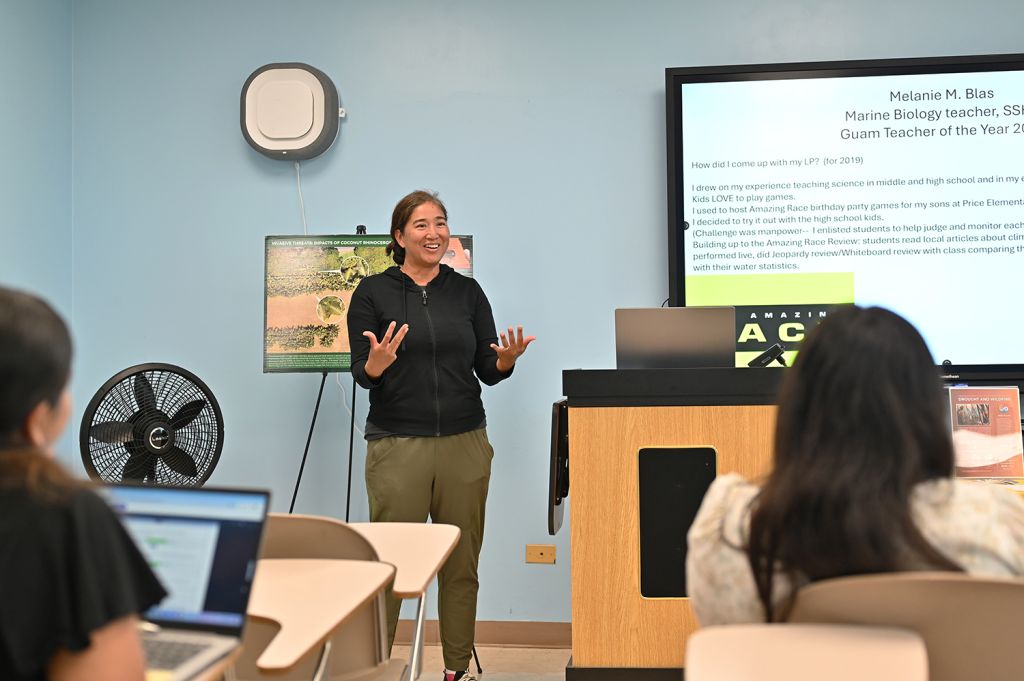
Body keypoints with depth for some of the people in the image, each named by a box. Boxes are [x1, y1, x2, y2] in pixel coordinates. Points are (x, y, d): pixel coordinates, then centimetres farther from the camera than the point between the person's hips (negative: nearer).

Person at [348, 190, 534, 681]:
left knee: (462, 564, 8)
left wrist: (507, 359, -13)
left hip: (464, 443, 3)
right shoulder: (373, 292, 1)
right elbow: (361, 372, -2)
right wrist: (377, 363, -24)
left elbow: (488, 372, 9)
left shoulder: (467, 291, 9)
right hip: (397, 445, -3)